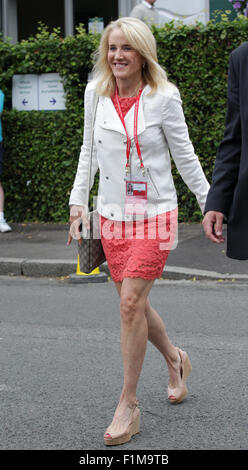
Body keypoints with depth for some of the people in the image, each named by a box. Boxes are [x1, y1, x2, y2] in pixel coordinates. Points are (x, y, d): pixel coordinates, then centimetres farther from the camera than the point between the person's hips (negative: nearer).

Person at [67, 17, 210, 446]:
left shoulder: (163, 97, -8)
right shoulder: (95, 93, 3)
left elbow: (185, 156, 0)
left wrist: (211, 205, 1)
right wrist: (77, 200, 8)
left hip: (155, 214, -4)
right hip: (112, 215, 5)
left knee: (131, 303, -11)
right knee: (134, 304, 10)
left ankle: (128, 405, 0)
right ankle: (174, 359, 39)